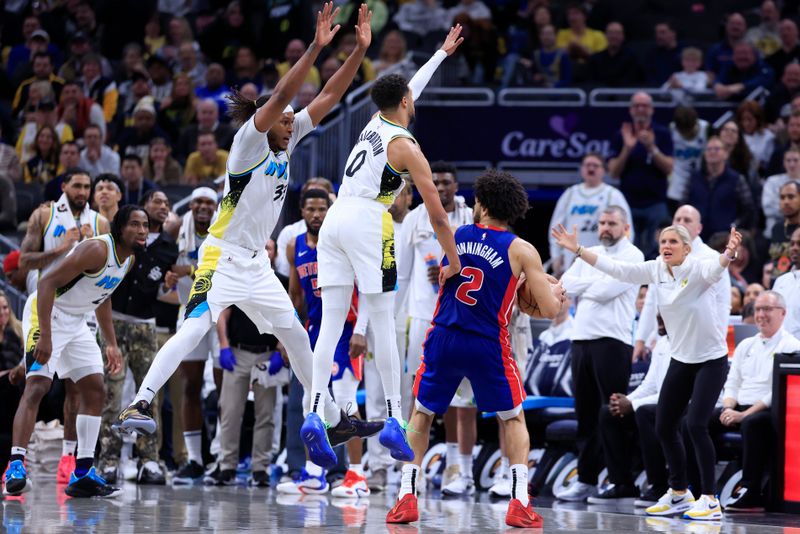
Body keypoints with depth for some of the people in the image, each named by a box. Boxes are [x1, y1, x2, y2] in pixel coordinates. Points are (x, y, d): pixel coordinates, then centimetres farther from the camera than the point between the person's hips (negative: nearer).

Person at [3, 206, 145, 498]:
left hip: (76, 321, 10)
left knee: (95, 390, 6)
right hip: (47, 312, -9)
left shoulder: (128, 259, 4)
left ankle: (83, 474, 7)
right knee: (37, 386, -20)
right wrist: (45, 337, -31)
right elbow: (48, 282, -27)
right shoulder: (97, 250, -24)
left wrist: (111, 343, 21)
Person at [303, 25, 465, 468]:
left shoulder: (373, 125, 18)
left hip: (335, 219, 6)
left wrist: (443, 53, 49)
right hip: (368, 222, -6)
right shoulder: (406, 147, -1)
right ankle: (394, 419, -2)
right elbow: (437, 215, -3)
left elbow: (411, 86, 38)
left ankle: (315, 414, -14)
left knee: (331, 324, -1)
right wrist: (454, 261, 7)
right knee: (383, 324, -1)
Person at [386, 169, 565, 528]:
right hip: (487, 345, -2)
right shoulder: (521, 251, -2)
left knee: (421, 413, 21)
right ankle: (520, 503, 2)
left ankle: (406, 497, 11)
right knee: (514, 419, 16)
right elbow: (549, 310, -5)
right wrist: (555, 293, 20)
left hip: (443, 339, 2)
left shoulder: (454, 236, 7)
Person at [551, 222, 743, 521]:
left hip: (711, 360, -7)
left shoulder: (698, 269, -20)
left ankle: (710, 500, -9)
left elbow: (715, 270, -42)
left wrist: (729, 254, -64)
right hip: (680, 360, 7)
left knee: (696, 425, -18)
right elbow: (617, 270, -1)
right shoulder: (656, 270, -3)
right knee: (664, 427, 7)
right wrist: (578, 250, -5)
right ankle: (679, 494, 24)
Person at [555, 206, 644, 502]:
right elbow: (565, 286, 7)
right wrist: (594, 284, -10)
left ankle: (626, 482, -5)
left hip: (612, 341, -7)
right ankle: (586, 479, 12)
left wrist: (580, 288, -1)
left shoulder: (631, 256, -3)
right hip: (582, 339, 7)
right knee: (586, 413, 8)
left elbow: (607, 290, -15)